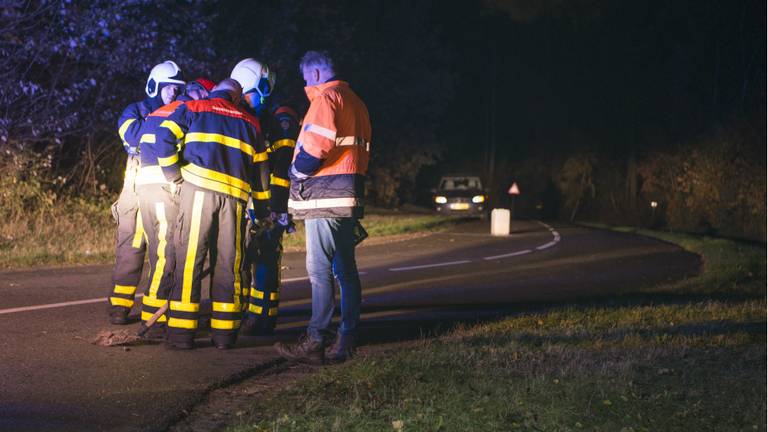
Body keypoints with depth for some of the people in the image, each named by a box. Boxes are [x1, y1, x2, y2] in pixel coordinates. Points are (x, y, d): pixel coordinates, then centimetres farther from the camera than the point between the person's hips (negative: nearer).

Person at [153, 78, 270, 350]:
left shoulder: (192, 109, 14)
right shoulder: (250, 123, 22)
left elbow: (164, 137, 0)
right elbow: (260, 169, 21)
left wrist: (174, 176, 6)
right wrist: (262, 211, 27)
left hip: (198, 187, -2)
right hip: (235, 195, 3)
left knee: (189, 259, -3)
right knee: (228, 263, 7)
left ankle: (182, 332, -7)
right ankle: (225, 333, 8)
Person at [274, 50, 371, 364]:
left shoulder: (325, 98, -8)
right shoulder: (355, 102, 21)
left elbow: (316, 146, -20)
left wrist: (297, 170, -5)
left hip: (325, 196, -10)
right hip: (349, 196, 10)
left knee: (320, 269, -11)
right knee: (345, 269, 10)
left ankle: (315, 342, -13)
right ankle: (346, 341, 13)